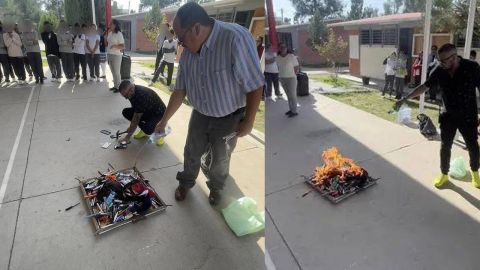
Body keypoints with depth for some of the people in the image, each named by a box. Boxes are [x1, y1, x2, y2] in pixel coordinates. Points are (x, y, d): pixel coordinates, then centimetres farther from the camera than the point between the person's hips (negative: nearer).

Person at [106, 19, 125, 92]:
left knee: (116, 72, -3)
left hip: (116, 55, -7)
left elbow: (123, 46, -14)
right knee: (113, 72, 11)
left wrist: (115, 46, -27)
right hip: (109, 55, 7)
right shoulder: (110, 33, 11)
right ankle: (115, 85, 19)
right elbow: (107, 43, 23)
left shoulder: (119, 34, -11)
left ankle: (118, 87, 5)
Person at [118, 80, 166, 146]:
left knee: (148, 129, -35)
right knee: (125, 112, -6)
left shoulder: (141, 96, -35)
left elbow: (136, 118, -29)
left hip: (158, 113, -9)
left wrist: (128, 136, -21)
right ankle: (144, 129, 6)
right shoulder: (133, 91, -10)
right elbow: (135, 111, 2)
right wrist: (131, 127, -2)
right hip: (147, 110, 9)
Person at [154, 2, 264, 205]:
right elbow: (180, 90, 1)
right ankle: (186, 182, 50)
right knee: (191, 153, 21)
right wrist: (164, 121, 5)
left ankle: (215, 187, 47)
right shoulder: (188, 52, -9)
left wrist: (248, 122, -18)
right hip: (200, 115, 5)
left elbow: (255, 85, -26)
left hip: (228, 119, -4)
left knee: (219, 160, 17)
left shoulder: (236, 39, -32)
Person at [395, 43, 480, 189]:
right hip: (448, 116, 3)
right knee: (445, 146, 10)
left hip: (468, 117, -2)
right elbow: (424, 86, 0)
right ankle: (444, 174, 27)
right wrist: (405, 99, -2)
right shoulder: (440, 71, -9)